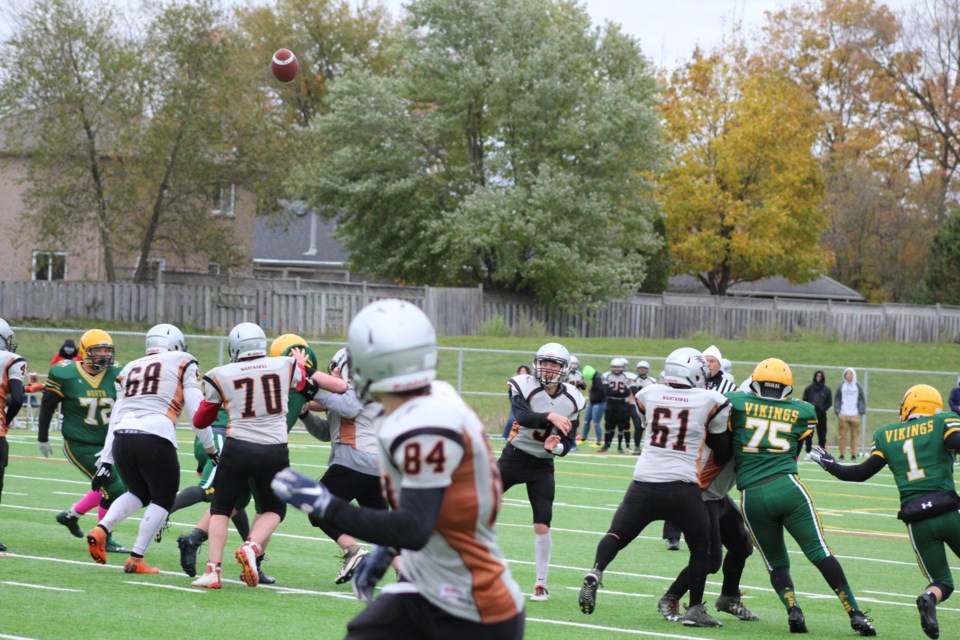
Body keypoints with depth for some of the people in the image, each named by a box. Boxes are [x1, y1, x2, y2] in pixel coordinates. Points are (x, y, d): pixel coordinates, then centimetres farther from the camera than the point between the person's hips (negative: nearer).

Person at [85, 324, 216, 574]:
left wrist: (105, 461, 23)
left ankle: (101, 530, 5)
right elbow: (196, 412, 5)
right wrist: (211, 450, 14)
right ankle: (136, 559, 8)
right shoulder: (183, 363, 14)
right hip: (155, 438, -5)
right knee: (163, 500, 15)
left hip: (122, 438, 5)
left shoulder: (130, 369, 27)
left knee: (138, 493, 27)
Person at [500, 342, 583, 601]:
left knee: (542, 526, -6)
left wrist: (555, 447, -25)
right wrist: (550, 416, -48)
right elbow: (522, 416, -32)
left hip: (542, 465, 1)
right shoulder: (523, 386, -13)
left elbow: (567, 443, -2)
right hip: (514, 456, -1)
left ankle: (541, 584, 5)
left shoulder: (571, 400, -4)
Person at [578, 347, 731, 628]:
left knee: (617, 535, 16)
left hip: (645, 483, 2)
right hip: (683, 487, -2)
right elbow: (723, 452, 6)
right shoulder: (711, 402, -1)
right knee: (700, 548, 16)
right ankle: (694, 609, 13)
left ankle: (595, 572, -10)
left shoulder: (649, 395, 6)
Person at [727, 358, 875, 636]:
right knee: (820, 553, 1)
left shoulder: (736, 403, 6)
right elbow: (794, 454, 16)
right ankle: (855, 613, -3)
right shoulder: (802, 412, 12)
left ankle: (793, 609, -11)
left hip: (751, 495, 0)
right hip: (787, 487, 0)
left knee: (777, 563, 13)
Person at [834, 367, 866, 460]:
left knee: (855, 435, 0)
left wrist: (861, 411, 2)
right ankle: (842, 454, 2)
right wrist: (837, 410, 1)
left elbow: (862, 399, 10)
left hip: (855, 415, 0)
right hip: (843, 414, 0)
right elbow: (837, 398, 9)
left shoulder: (857, 386, 6)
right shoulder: (841, 386, 6)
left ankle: (854, 454, 4)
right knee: (842, 435, -2)